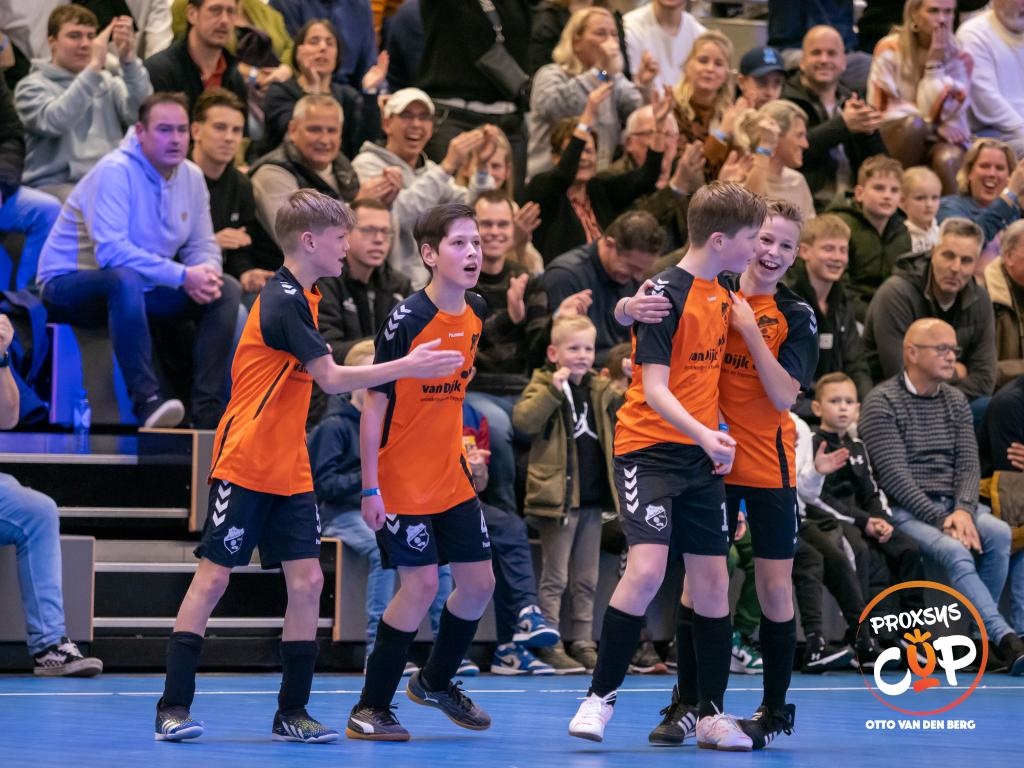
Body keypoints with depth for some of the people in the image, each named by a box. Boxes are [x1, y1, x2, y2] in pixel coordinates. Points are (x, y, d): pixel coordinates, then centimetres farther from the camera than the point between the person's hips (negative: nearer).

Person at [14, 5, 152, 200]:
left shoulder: (107, 81, 20)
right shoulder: (32, 86, 6)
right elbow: (53, 122, -16)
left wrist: (129, 60, -13)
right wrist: (93, 67, -20)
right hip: (57, 184, -4)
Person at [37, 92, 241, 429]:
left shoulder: (192, 176, 3)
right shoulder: (115, 171, -21)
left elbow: (202, 246, 5)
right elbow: (110, 250, -31)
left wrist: (207, 275, -21)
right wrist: (182, 275, -32)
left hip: (141, 288, 8)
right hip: (70, 284, -8)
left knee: (227, 291, -9)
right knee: (125, 280, -41)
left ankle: (208, 411, -16)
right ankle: (147, 401, -42)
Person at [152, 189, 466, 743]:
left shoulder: (300, 296, 11)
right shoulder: (283, 300, -17)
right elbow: (332, 380, -21)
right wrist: (407, 366, -22)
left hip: (289, 470, 8)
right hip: (244, 464, -8)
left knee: (306, 581, 0)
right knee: (213, 577, -3)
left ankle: (292, 713, 5)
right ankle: (172, 708, 2)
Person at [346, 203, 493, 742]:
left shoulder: (475, 314, 2)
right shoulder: (406, 320, -18)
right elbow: (374, 403, -16)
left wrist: (462, 446, 17)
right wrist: (370, 487, -17)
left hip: (450, 476, 7)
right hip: (401, 481, -7)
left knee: (479, 581, 7)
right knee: (421, 585, -9)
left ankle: (436, 681, 30)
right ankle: (370, 710, 3)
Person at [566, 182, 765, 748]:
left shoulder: (721, 297, 10)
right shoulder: (666, 293, -14)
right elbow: (654, 389, -18)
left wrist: (716, 438, 16)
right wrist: (704, 435, -31)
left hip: (701, 457, 7)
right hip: (650, 450, -7)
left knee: (712, 580, 5)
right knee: (647, 568, -20)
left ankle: (710, 713, 14)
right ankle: (599, 697, -7)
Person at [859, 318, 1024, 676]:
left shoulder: (956, 401, 15)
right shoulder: (881, 402, -4)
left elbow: (968, 464, 8)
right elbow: (894, 476, -12)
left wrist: (963, 511, -13)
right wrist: (941, 520, -19)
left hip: (952, 504, 5)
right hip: (904, 511, -5)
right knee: (955, 551, -33)